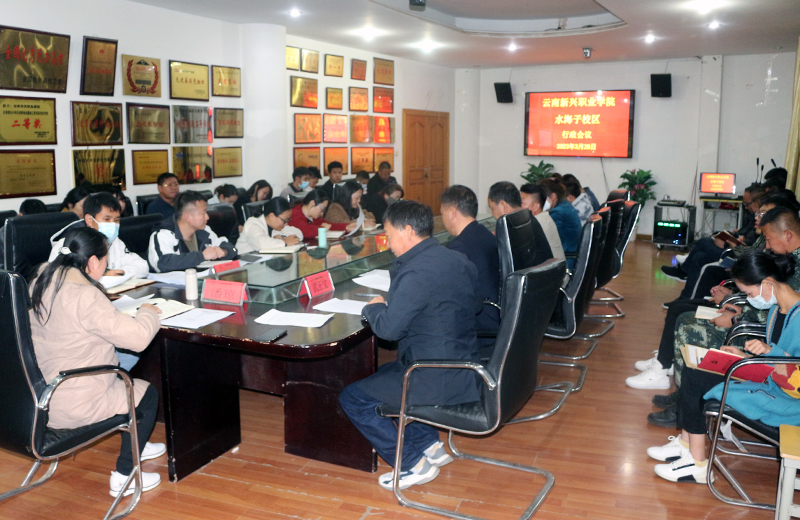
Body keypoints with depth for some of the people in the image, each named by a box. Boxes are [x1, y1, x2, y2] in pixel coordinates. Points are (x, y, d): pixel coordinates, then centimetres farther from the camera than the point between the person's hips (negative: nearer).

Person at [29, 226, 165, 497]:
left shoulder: (42, 282, 1)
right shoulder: (84, 296, -27)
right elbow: (138, 337, -26)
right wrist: (148, 312, -7)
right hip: (73, 407, -9)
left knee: (125, 381, 27)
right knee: (148, 394, 11)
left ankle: (136, 445, 44)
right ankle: (123, 477, 16)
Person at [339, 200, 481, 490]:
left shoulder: (417, 271, -23)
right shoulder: (458, 260, 5)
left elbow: (388, 328, -25)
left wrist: (373, 307, -2)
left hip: (439, 382, -9)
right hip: (465, 369, 10)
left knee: (352, 398, 2)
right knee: (381, 375, 29)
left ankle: (414, 465, 8)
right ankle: (430, 445, 25)